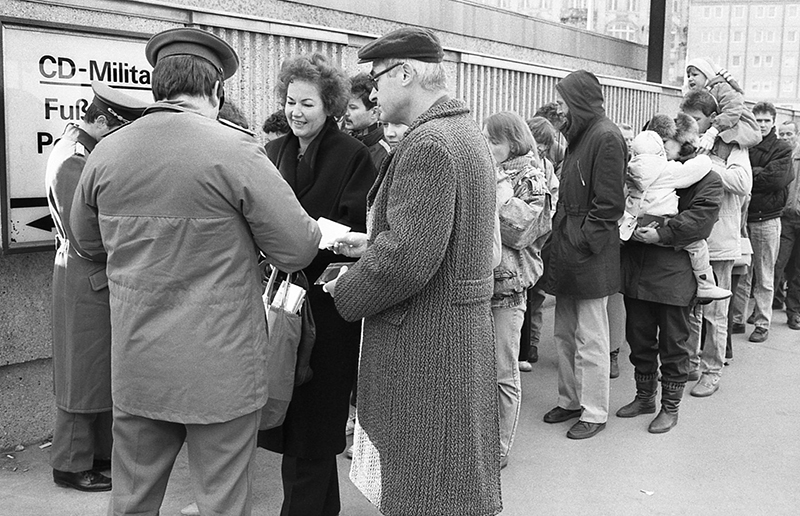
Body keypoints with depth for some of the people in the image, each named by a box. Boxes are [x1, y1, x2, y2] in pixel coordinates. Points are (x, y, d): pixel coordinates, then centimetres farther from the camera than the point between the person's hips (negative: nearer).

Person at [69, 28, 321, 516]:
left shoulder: (105, 152, 0)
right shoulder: (236, 150, -15)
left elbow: (89, 242, 15)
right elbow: (297, 250, -13)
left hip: (135, 365, 5)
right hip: (220, 367, -4)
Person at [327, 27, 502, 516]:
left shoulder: (429, 144, -21)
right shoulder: (466, 132, 12)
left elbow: (408, 257, -27)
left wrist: (344, 292, -12)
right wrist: (372, 243, 10)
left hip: (426, 341, -10)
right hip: (463, 326, 10)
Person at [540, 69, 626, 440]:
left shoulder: (606, 137, -13)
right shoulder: (580, 135, 15)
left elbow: (608, 203, -17)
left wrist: (581, 242, -15)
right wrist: (558, 238, 11)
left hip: (589, 256, -9)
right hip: (568, 250, 9)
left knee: (590, 338, 1)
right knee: (565, 333, 15)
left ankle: (594, 412, 14)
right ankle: (570, 400, 29)